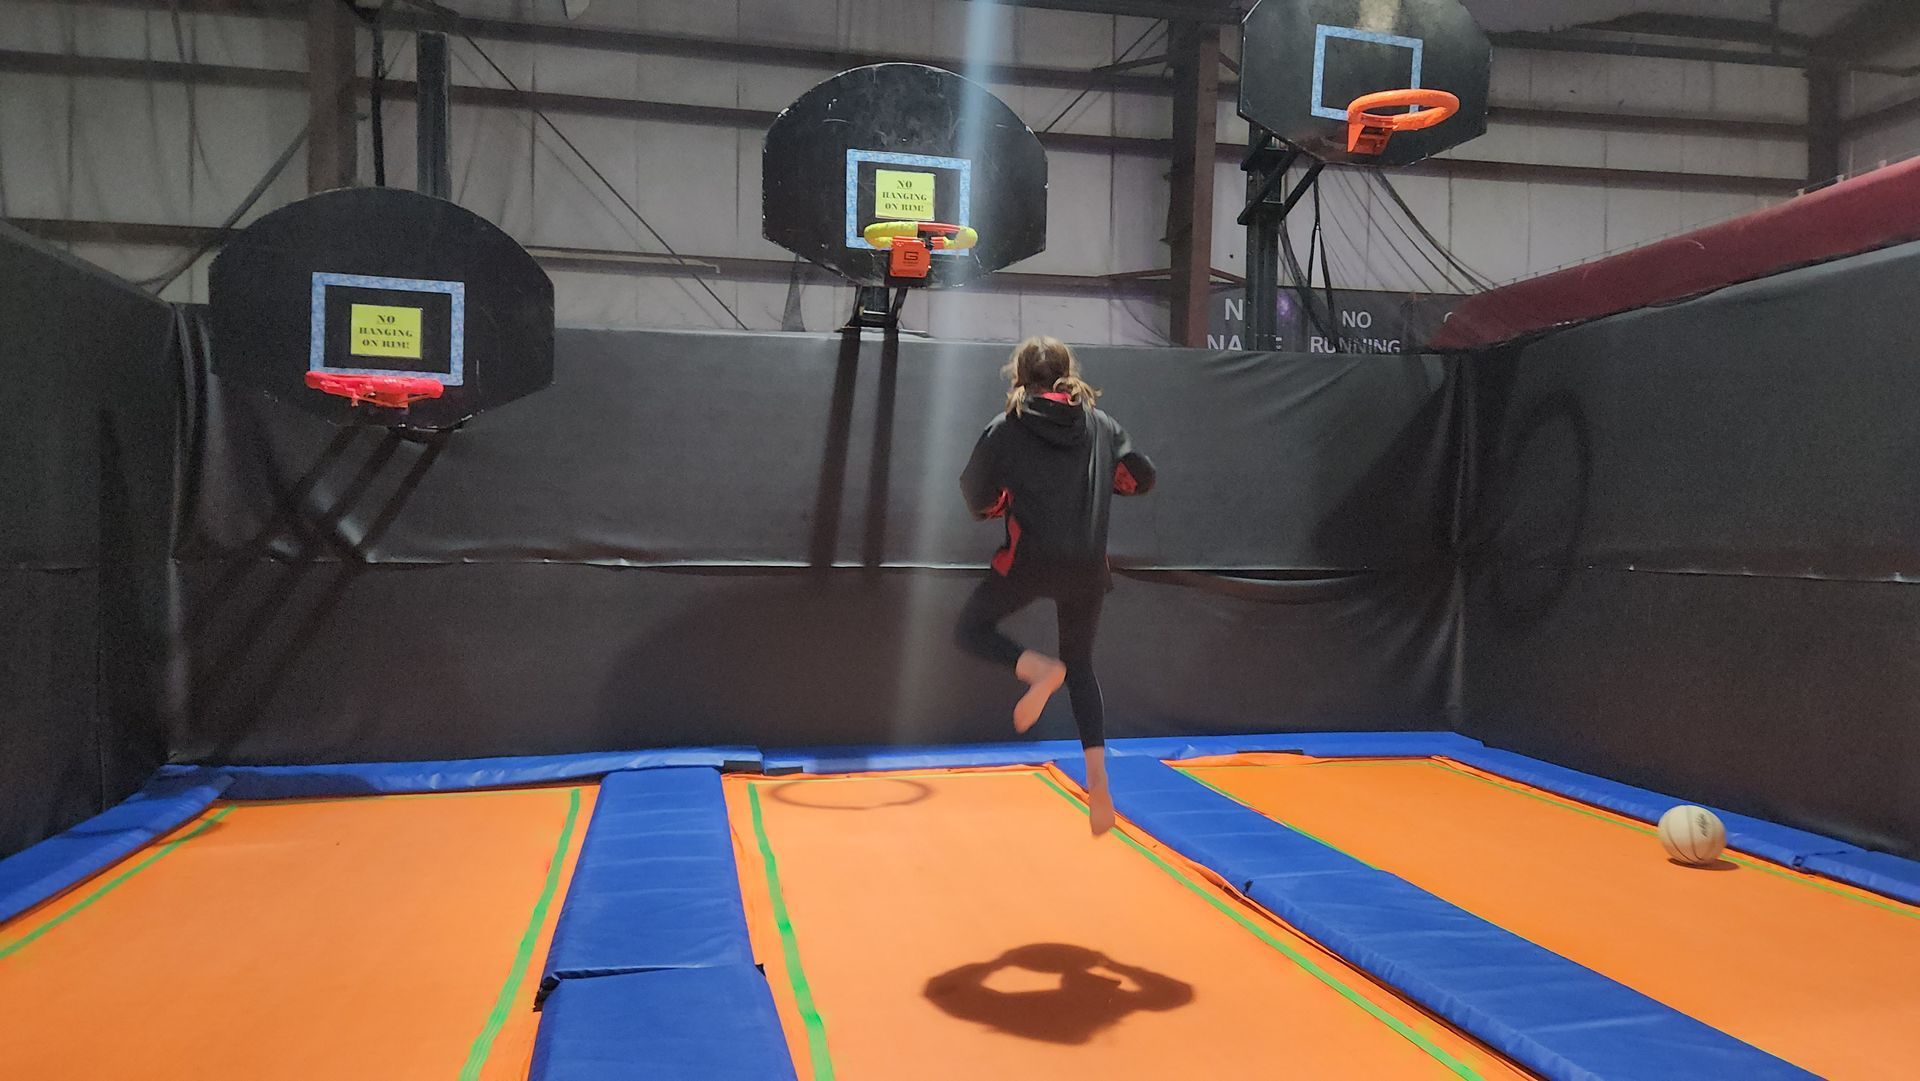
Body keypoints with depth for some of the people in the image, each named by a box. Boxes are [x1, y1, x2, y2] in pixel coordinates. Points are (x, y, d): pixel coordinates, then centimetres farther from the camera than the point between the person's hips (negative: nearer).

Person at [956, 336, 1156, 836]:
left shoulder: (1006, 428, -1)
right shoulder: (1100, 424, 7)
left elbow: (975, 495, 0)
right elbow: (1142, 478, 9)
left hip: (1030, 560, -4)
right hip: (1088, 567, 4)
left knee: (972, 629, 16)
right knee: (1081, 668, 18)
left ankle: (1040, 670, -12)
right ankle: (1098, 780, 9)